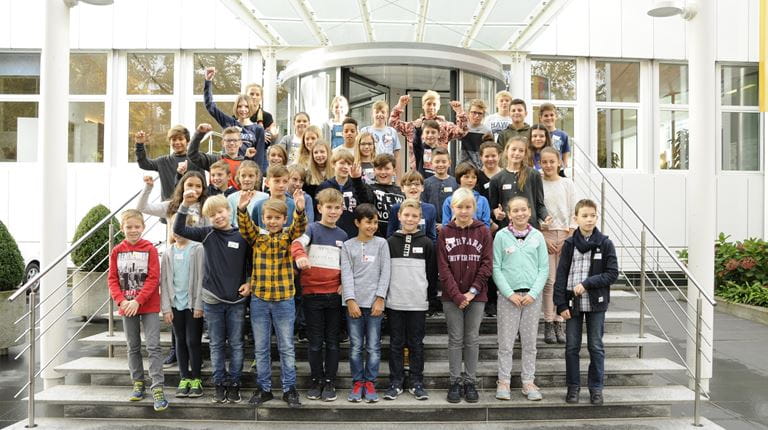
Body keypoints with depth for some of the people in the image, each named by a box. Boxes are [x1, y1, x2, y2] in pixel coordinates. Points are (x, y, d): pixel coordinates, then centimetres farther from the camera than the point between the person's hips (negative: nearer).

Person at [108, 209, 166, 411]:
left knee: (153, 347, -7)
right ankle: (138, 383, 27)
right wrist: (121, 301, -13)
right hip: (126, 307, 3)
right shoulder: (117, 251, 2)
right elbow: (112, 279, 1)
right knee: (133, 347, 14)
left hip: (149, 306, -3)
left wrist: (138, 301, -18)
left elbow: (154, 278, -11)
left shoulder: (150, 249, -7)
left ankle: (158, 388, -4)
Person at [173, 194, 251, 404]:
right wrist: (185, 205, -19)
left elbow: (251, 263, 7)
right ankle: (219, 384, 20)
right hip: (212, 299, 1)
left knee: (236, 344, 6)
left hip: (236, 300, 0)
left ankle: (233, 384, 18)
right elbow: (179, 229, -9)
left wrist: (249, 283, -5)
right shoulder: (207, 233, -1)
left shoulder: (242, 236, -2)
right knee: (217, 345, 10)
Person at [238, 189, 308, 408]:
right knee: (260, 348, 11)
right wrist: (241, 210, -35)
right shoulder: (256, 237, 3)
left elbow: (300, 226, -19)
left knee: (286, 347, 7)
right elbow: (245, 226, -15)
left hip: (284, 299, -1)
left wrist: (300, 210, -39)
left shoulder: (288, 237, 0)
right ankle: (264, 388, 23)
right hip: (258, 299, 2)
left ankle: (289, 388, 18)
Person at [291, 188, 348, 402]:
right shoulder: (313, 228, -2)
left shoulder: (342, 235, 12)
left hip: (334, 294, 3)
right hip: (312, 293, -3)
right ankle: (316, 380, 19)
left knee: (332, 341, 8)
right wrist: (300, 256, -44)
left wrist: (345, 284, 3)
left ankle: (330, 382, 18)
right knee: (315, 341, 6)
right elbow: (297, 243, -21)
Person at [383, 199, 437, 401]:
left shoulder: (427, 243, 2)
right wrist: (383, 295, 3)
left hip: (418, 303, 0)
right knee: (396, 344, 8)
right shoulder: (390, 242, 3)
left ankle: (417, 383, 17)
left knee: (416, 344, 7)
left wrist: (429, 295, 2)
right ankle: (396, 382, 17)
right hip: (395, 302, 1)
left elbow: (432, 273, 5)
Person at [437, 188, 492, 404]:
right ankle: (455, 382, 15)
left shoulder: (483, 231, 1)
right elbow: (443, 267, -4)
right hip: (451, 296, 0)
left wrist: (473, 291, -11)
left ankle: (470, 382, 17)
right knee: (455, 339, 6)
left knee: (472, 339, 7)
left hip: (476, 295, 0)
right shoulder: (445, 232, 0)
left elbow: (487, 264, -3)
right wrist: (457, 295, -12)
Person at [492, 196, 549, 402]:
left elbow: (544, 268, 3)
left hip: (532, 296, 2)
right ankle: (503, 382, 13)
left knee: (530, 342, 9)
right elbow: (496, 268, -3)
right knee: (506, 342, 2)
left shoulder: (537, 236, 5)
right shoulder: (501, 236, 0)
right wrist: (510, 294, -11)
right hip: (508, 295, -2)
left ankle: (528, 382, 19)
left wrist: (533, 293, -8)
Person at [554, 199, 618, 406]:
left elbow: (612, 273, -6)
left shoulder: (605, 243, -3)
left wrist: (587, 284, -16)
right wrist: (561, 304, -7)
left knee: (596, 347, 8)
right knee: (572, 347, 8)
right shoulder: (569, 244, 0)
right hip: (573, 303, 1)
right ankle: (573, 387, 20)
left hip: (596, 303, -1)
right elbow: (561, 275, -1)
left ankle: (596, 387, 20)